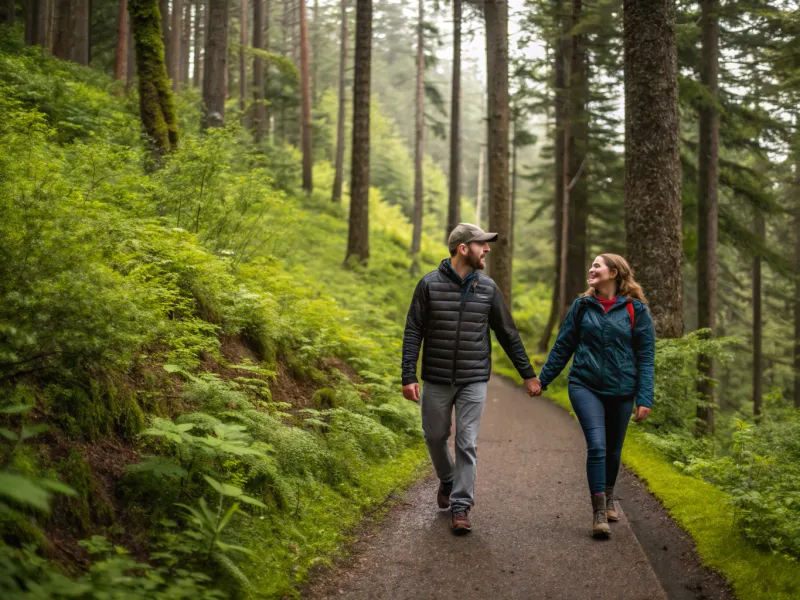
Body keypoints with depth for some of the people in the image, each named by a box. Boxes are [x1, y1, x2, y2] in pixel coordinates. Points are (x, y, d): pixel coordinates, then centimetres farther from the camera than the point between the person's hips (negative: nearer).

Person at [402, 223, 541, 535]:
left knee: (467, 444, -3)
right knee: (435, 437, 14)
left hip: (473, 381, 0)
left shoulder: (487, 287, 1)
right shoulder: (429, 284, -6)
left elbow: (508, 334, 8)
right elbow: (413, 332, -5)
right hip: (436, 380, 0)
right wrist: (408, 376, -13)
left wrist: (528, 374, 9)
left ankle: (461, 507, 4)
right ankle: (447, 480, 41)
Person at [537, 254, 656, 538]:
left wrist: (644, 398, -8)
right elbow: (562, 346, 10)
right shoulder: (582, 306, 4)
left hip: (621, 391, 0)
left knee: (613, 450, 13)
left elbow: (645, 357, -2)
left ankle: (608, 496, 40)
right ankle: (598, 512, -10)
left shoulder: (635, 310, -2)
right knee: (596, 445, -16)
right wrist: (542, 379, 10)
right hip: (585, 386, 0)